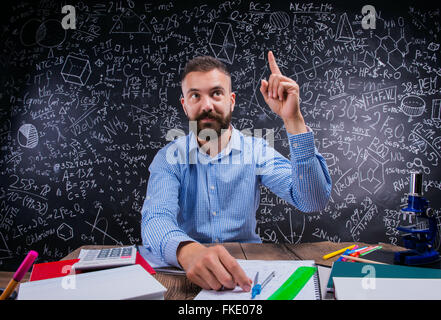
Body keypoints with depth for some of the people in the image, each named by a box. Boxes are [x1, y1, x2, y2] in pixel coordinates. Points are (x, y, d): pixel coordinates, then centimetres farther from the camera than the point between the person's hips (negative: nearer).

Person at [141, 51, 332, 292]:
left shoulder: (256, 151, -4)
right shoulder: (169, 159, -4)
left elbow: (313, 201, -15)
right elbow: (156, 220, -20)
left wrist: (293, 120, -25)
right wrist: (188, 251, -43)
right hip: (183, 268, 0)